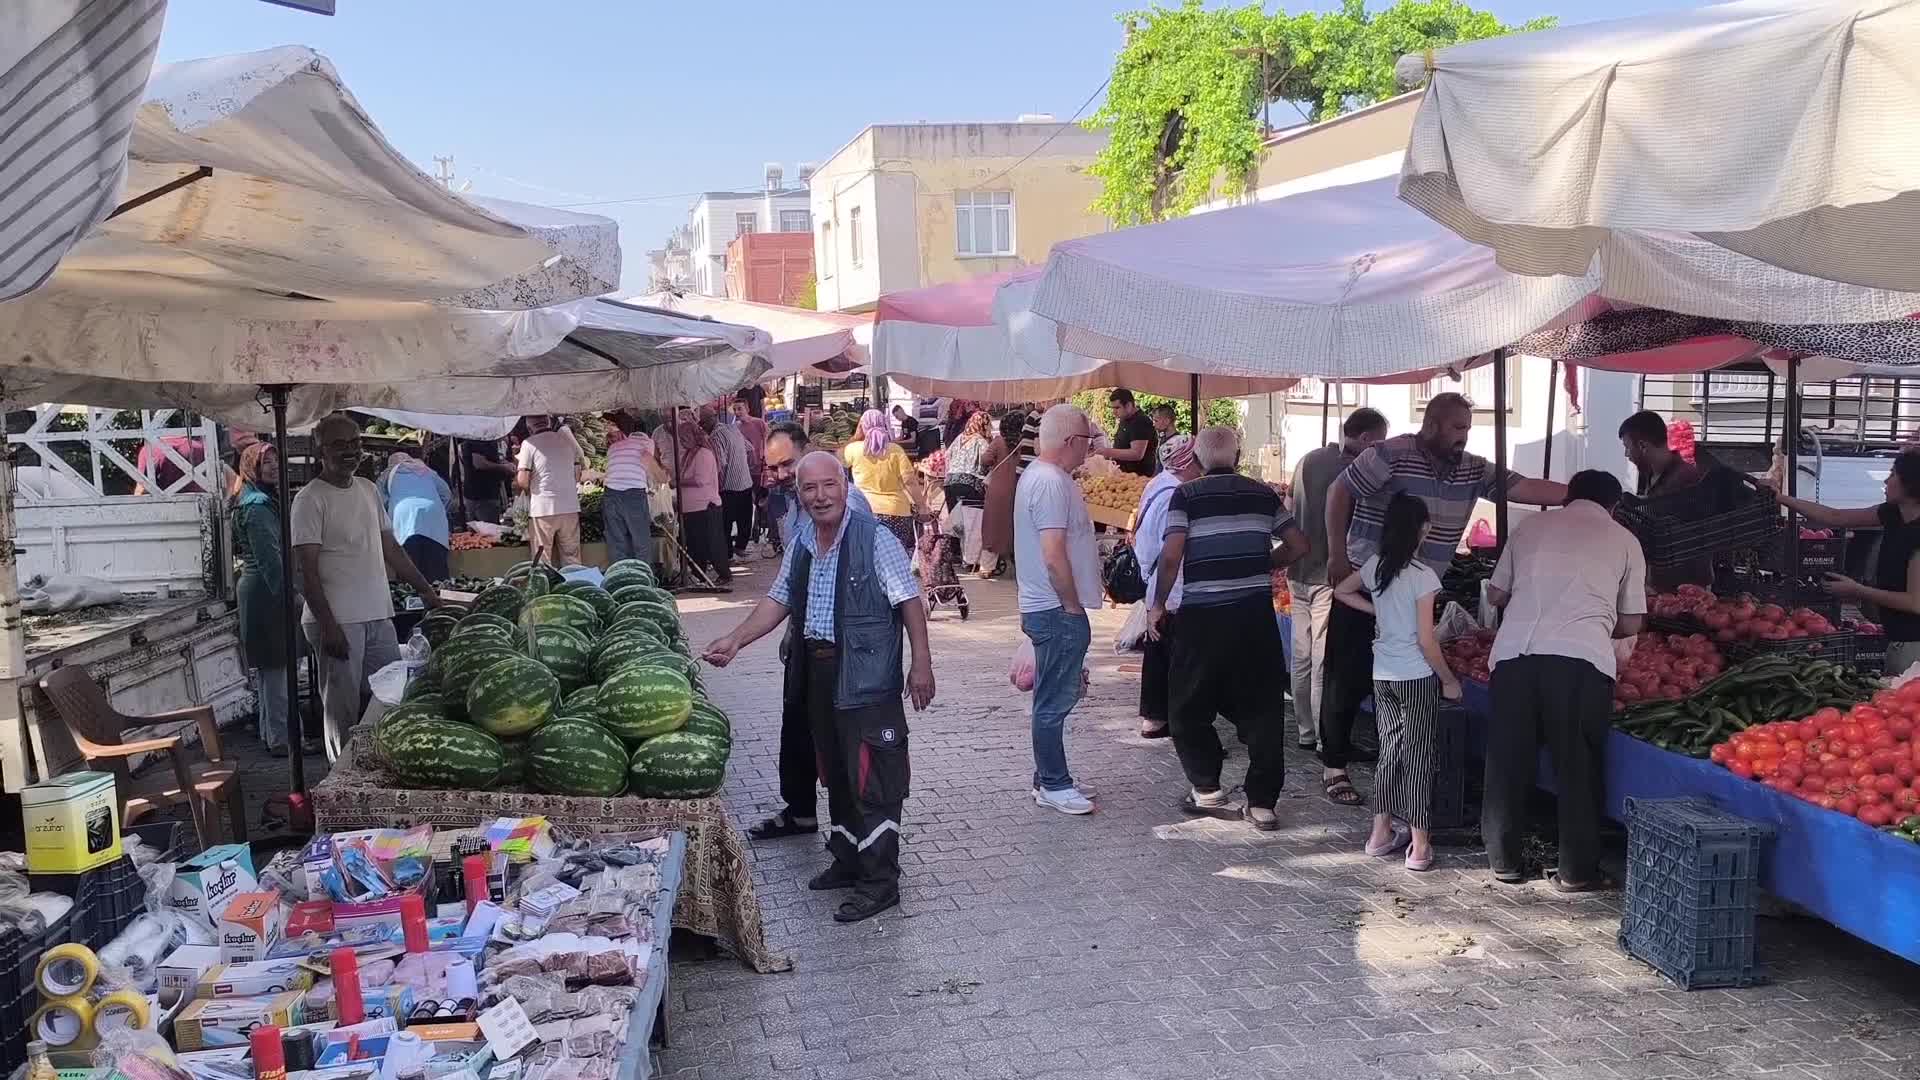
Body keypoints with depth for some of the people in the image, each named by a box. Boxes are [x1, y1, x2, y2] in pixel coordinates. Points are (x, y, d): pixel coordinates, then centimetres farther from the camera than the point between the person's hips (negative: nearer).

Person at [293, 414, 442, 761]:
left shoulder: (368, 489, 13)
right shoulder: (311, 499, -8)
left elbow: (391, 549, 20)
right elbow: (307, 571, -13)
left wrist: (426, 590, 16)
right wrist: (328, 625, -18)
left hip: (379, 616, 7)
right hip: (338, 623, -7)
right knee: (343, 712, -1)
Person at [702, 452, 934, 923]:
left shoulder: (874, 539, -12)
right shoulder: (800, 546, 10)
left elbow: (909, 600, -13)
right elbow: (777, 601, 13)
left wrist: (921, 662, -16)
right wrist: (734, 641, 2)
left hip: (866, 676, -7)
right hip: (817, 673, 7)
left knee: (872, 778, -3)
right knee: (836, 772, 18)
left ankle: (880, 881, 6)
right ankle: (848, 860, 33)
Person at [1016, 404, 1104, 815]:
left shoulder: (1038, 474, 14)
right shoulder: (1052, 483, -20)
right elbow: (1054, 557, -26)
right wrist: (1073, 606, -16)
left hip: (1044, 607, 11)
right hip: (1058, 611, -11)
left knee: (1056, 696, 17)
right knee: (1055, 701, -1)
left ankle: (1048, 778, 26)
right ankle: (1053, 785, 8)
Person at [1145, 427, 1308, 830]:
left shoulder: (1186, 495, -1)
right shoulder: (1264, 494, 9)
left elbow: (1171, 554, -11)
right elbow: (1298, 546, 8)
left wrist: (1158, 604, 0)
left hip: (1202, 616, -3)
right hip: (1256, 613, 3)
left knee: (1188, 707, 13)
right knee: (1262, 708, 9)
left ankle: (1207, 788, 10)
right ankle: (1262, 803, 9)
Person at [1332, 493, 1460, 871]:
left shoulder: (1374, 566, 0)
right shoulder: (1423, 576, -16)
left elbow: (1341, 591, 18)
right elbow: (1426, 640, -14)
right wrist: (1449, 680, -3)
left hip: (1383, 675, 5)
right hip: (1417, 677, -5)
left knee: (1389, 751, 16)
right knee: (1419, 756, 3)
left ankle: (1381, 834, 21)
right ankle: (1419, 847, 6)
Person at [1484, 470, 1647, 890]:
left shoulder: (1532, 525, 18)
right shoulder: (1623, 540, 15)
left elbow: (1496, 594, 21)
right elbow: (1631, 623, 15)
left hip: (1515, 651, 2)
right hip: (1581, 658, -2)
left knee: (1508, 762, 11)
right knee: (1578, 767, 9)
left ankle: (1504, 861, 19)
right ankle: (1577, 871, 14)